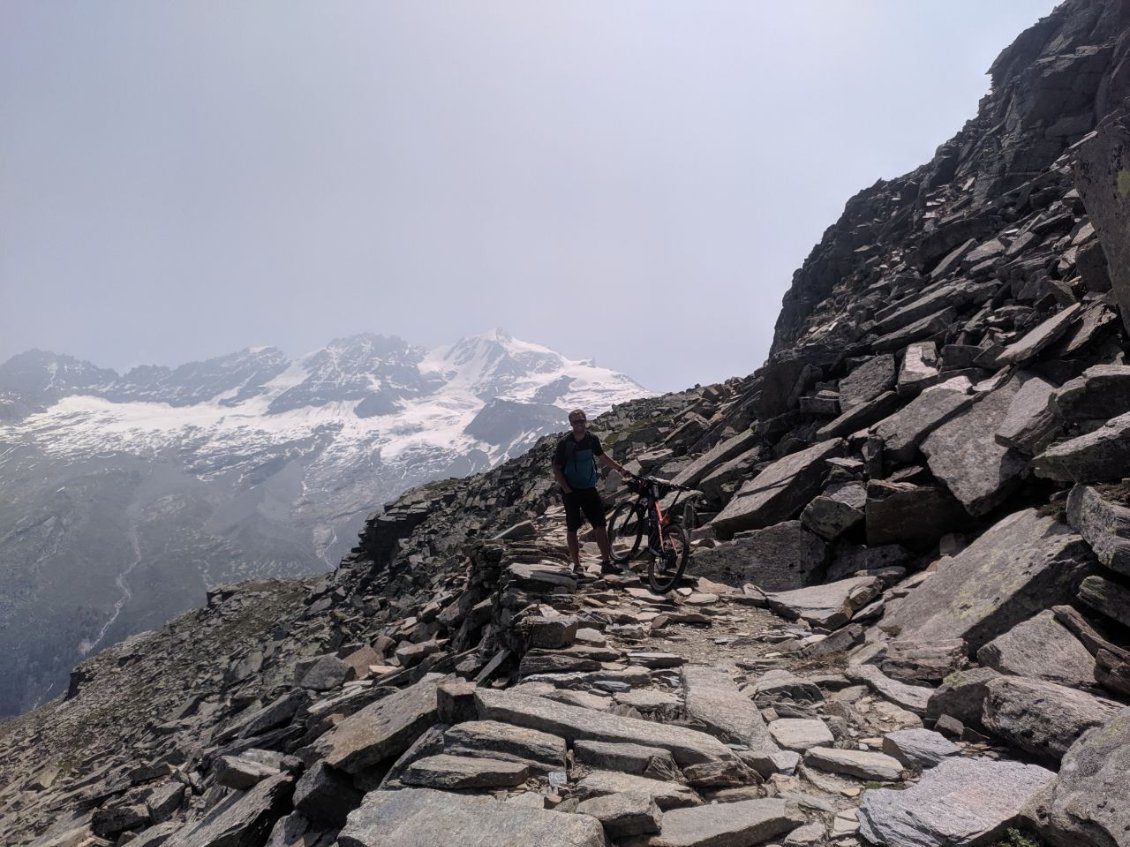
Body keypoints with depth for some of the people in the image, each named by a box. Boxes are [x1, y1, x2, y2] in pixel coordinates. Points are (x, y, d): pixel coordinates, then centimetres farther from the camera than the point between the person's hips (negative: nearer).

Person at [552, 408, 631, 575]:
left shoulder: (592, 439, -2)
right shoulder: (564, 443, -13)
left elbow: (602, 456, 17)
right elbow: (556, 469, -9)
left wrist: (620, 469, 13)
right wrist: (567, 490, -15)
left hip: (589, 489, 3)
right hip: (571, 491, -3)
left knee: (600, 525, -2)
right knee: (572, 529, 3)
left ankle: (606, 563, 3)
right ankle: (576, 565, 13)